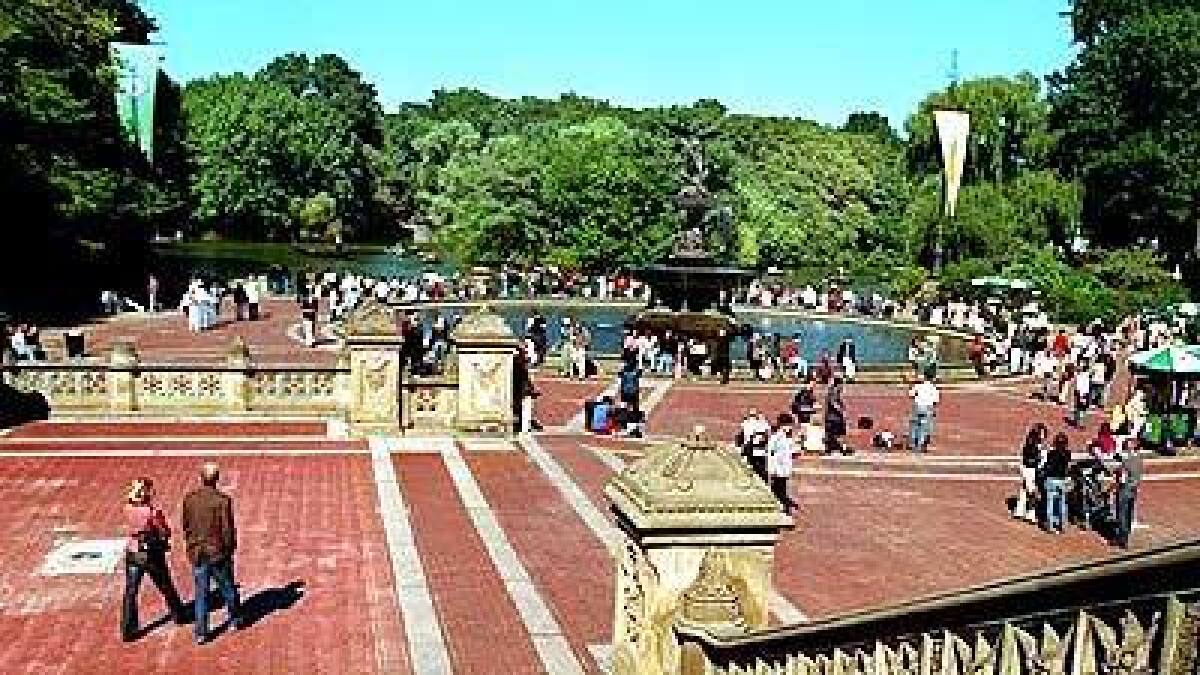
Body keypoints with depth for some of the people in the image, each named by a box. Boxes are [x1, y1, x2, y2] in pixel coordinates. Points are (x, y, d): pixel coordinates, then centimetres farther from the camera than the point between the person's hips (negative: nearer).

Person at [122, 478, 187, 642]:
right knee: (166, 588, 17)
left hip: (133, 554, 3)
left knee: (130, 593, 5)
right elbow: (166, 532, -11)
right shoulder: (154, 512, -20)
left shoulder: (129, 509, -8)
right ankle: (178, 615, 35)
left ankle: (128, 630, 1)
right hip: (152, 555, -3)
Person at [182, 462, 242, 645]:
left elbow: (186, 526, 5)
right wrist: (230, 548, 2)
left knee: (201, 594, 10)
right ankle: (235, 619, 36)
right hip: (219, 553, -3)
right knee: (228, 588, 18)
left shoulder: (189, 499, -5)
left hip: (197, 554, 3)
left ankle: (201, 633, 11)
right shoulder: (222, 500, -18)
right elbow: (228, 529, -15)